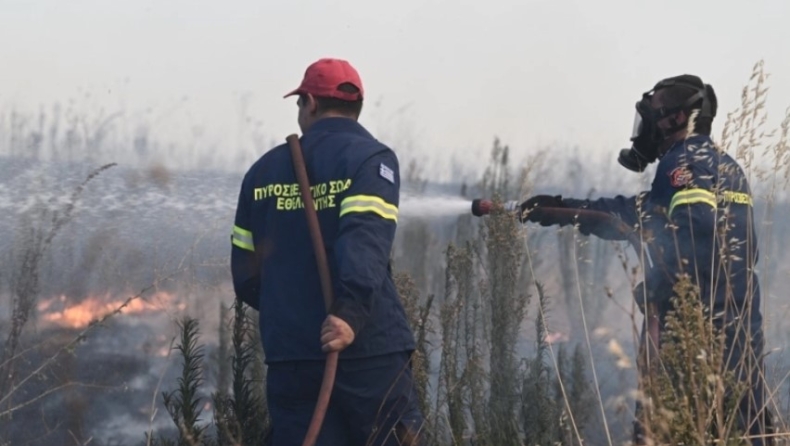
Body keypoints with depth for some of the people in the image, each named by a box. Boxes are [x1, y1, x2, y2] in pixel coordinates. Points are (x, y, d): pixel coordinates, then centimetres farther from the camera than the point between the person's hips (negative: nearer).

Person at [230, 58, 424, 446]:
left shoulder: (264, 169, 13)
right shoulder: (371, 158, -2)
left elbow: (245, 273, 15)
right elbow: (366, 240, -20)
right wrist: (351, 311, -30)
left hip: (289, 356, 4)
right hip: (368, 350, -4)